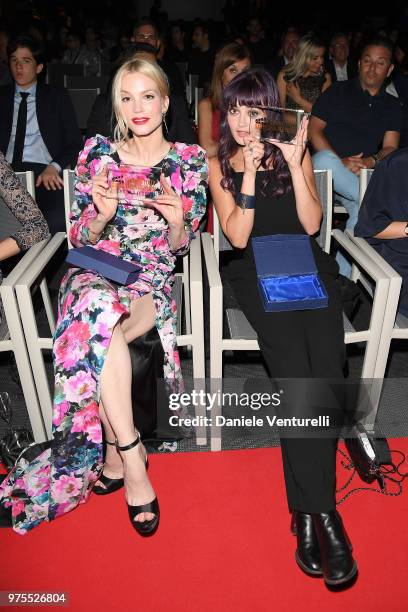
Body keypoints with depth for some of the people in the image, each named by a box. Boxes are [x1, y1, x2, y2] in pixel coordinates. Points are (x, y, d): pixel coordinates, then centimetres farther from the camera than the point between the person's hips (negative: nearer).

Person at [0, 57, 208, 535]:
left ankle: (115, 452, -16)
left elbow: (178, 249, 7)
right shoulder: (96, 152, 7)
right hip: (95, 270, 1)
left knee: (93, 340, -33)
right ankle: (131, 452, -26)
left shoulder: (190, 160, 6)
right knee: (100, 313, -37)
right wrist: (102, 216, -15)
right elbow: (81, 238, 6)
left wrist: (178, 221, -15)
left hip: (151, 278, -1)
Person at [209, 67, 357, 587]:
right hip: (256, 272, -1)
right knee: (299, 375, -25)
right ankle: (322, 512, -16)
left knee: (324, 375, -20)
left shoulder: (295, 153, 15)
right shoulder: (219, 166, 13)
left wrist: (295, 164, -5)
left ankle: (306, 510, -7)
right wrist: (250, 174, -8)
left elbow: (311, 224, 3)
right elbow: (238, 236, 0)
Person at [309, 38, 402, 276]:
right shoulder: (337, 92, 11)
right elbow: (314, 129, 0)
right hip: (326, 166, -1)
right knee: (325, 159, -39)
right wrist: (341, 162, -15)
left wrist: (373, 161, -18)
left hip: (365, 173, 1)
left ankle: (342, 271, -23)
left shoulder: (393, 106, 19)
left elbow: (390, 147, 8)